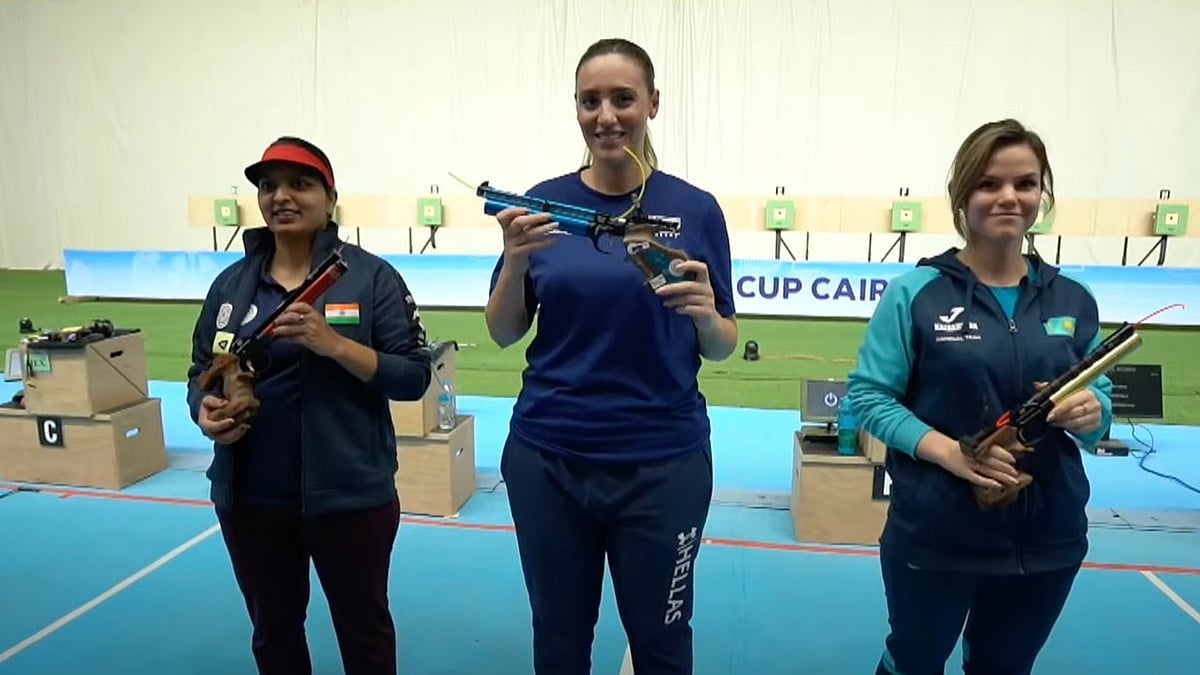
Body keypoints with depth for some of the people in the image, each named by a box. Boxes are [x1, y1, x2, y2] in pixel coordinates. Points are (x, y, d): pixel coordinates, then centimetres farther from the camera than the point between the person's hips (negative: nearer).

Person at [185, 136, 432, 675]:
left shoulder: (371, 276, -9)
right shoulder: (231, 283, 5)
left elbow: (414, 375, -12)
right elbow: (201, 371, 12)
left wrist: (333, 343, -25)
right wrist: (205, 410, -10)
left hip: (350, 496, -4)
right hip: (250, 497, 4)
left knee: (363, 628, 16)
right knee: (272, 631, 24)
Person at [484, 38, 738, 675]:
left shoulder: (694, 208, -4)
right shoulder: (543, 203, -1)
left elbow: (722, 346, 1)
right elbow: (502, 334, 1)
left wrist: (704, 314, -21)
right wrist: (516, 260, -17)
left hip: (662, 461, -1)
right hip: (547, 456, 1)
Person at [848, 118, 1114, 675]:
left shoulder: (1073, 300, 1)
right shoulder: (916, 291, -11)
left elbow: (1099, 399, 9)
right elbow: (868, 396, -11)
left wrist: (1091, 411, -15)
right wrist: (945, 449, -25)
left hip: (1047, 538, 4)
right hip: (933, 535, -3)